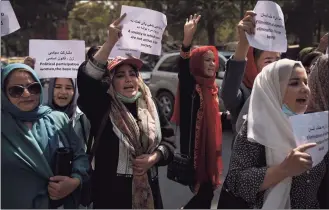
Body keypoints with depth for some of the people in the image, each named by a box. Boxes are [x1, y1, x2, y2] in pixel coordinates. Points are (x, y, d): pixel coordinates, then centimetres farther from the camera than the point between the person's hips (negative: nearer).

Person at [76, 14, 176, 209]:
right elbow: (87, 78, -26)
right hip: (112, 189, -3)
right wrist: (111, 43, -31)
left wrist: (154, 157, -10)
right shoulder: (103, 106, -8)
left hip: (148, 187, 4)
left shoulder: (151, 105, 5)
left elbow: (169, 137, 8)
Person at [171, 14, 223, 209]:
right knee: (204, 192, -2)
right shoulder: (190, 84, -13)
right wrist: (187, 40, -49)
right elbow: (183, 69, -35)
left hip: (210, 145, 8)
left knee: (208, 189, 16)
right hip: (195, 146, -8)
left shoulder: (213, 86, 10)